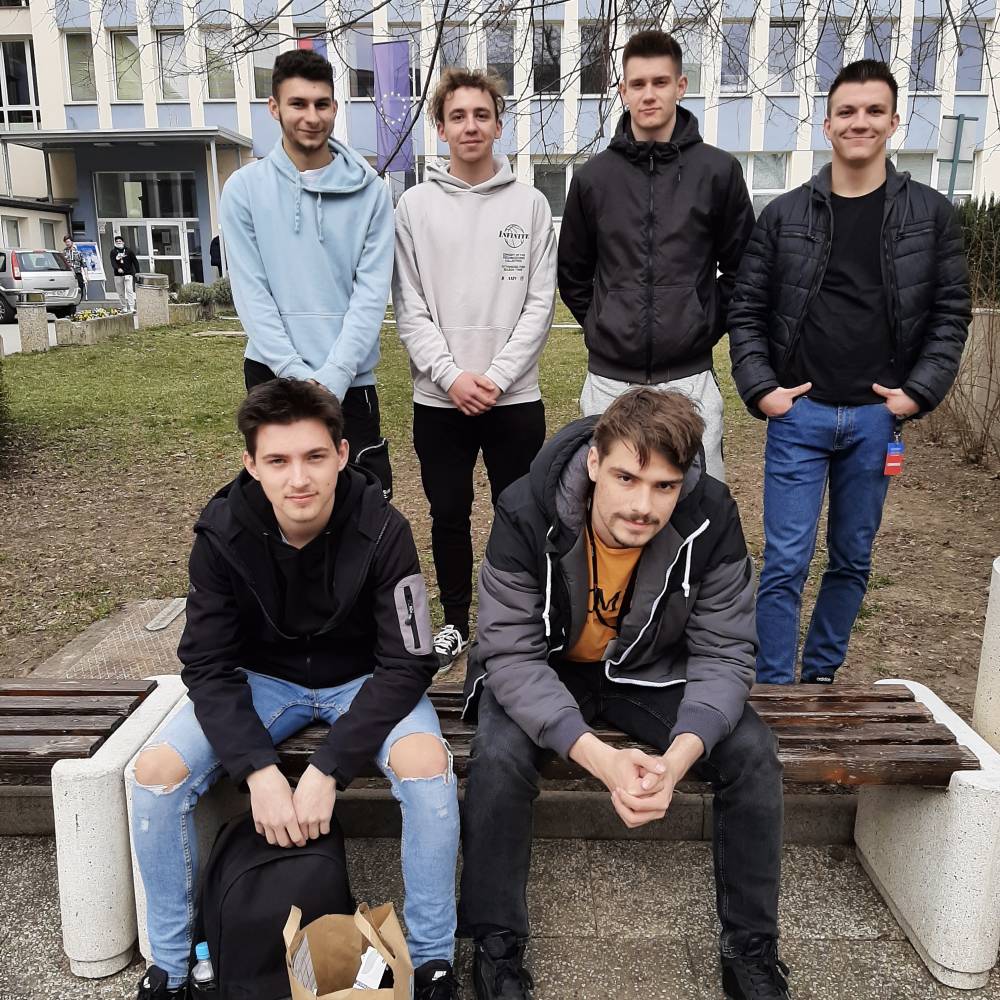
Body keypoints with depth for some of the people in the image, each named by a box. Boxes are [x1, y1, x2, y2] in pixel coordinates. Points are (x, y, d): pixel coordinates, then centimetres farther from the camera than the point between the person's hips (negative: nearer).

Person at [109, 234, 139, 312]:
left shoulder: (128, 251, 5)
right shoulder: (113, 252, 6)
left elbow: (135, 261, 7)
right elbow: (113, 262, -9)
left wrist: (137, 272, 0)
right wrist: (118, 268, -28)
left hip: (128, 274, -2)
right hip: (118, 275, 2)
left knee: (129, 290, -13)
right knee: (121, 293, 7)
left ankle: (132, 308, -17)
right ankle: (124, 308, 16)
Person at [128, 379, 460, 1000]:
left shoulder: (383, 532, -25)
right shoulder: (223, 535, -18)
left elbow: (407, 665, -22)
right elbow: (208, 665, -14)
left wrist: (328, 772, -29)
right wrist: (259, 770, -28)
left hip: (363, 678, -2)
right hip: (263, 679, 3)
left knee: (426, 762, -31)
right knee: (157, 772, -18)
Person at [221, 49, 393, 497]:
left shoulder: (369, 192, 1)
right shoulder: (244, 188, 1)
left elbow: (371, 293, -4)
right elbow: (251, 295, -3)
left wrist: (332, 377, -14)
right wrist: (299, 376, -13)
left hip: (350, 380, 0)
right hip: (273, 374, 0)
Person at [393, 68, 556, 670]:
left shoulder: (531, 204, 4)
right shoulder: (415, 206, 4)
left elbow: (540, 303, -1)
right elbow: (409, 309, 0)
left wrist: (498, 375, -11)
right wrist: (451, 376, -12)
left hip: (516, 396, 0)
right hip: (439, 398, 1)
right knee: (449, 515, 10)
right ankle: (456, 623, 27)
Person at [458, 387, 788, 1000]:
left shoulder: (711, 519, -24)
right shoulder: (527, 515, -29)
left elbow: (724, 654, -18)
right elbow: (511, 655, -27)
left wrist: (680, 754, -36)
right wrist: (597, 756, -41)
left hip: (653, 670, 2)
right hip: (544, 669, -1)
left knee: (753, 756, -18)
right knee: (500, 758, -29)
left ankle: (754, 950, 5)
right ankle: (498, 948, -4)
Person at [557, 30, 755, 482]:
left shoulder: (719, 170, 0)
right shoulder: (593, 176, 5)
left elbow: (740, 268, 8)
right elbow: (572, 273, 14)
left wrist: (708, 326, 3)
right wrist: (602, 326, 7)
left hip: (689, 378, -1)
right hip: (609, 380, 1)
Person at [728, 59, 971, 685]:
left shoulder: (930, 214, 5)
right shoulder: (785, 215, 3)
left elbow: (950, 313, 5)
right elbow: (747, 311, 4)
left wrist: (919, 392, -5)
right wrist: (760, 388, -6)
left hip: (877, 416, 2)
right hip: (799, 413, -1)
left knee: (853, 560, 12)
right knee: (786, 562, -3)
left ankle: (821, 676, 29)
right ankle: (775, 694, 8)